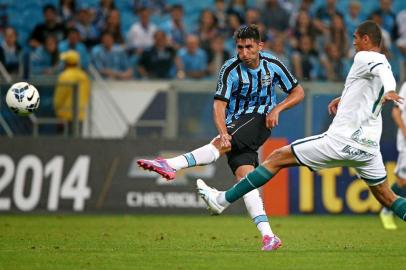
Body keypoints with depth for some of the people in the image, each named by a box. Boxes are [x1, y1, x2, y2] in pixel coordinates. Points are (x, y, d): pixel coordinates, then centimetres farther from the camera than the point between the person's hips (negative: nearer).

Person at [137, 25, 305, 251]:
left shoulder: (273, 65, -2)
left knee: (220, 145, -29)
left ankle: (171, 165, -40)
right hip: (235, 126, 1)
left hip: (260, 120, -1)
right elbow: (219, 104, -14)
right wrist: (223, 132, -32)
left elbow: (298, 92, 7)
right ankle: (268, 236, -25)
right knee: (244, 174, -19)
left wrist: (277, 109, -11)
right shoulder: (230, 70, -7)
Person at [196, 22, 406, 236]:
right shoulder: (382, 63, 15)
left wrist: (389, 91, -55)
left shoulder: (363, 58, -10)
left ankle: (222, 200, 2)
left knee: (278, 158, 0)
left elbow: (382, 70, -34)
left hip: (342, 141, -8)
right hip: (368, 145, 8)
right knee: (386, 197, 13)